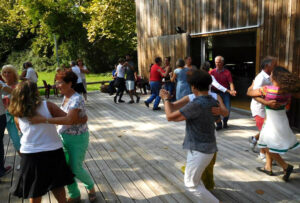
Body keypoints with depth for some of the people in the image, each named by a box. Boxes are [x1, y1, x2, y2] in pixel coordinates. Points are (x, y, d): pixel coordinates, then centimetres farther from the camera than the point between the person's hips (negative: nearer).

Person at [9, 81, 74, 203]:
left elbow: (23, 131, 10)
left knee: (35, 190, 20)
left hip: (31, 155, 1)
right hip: (53, 152, -1)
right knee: (57, 185, 20)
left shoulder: (18, 115, -1)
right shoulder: (47, 106, -8)